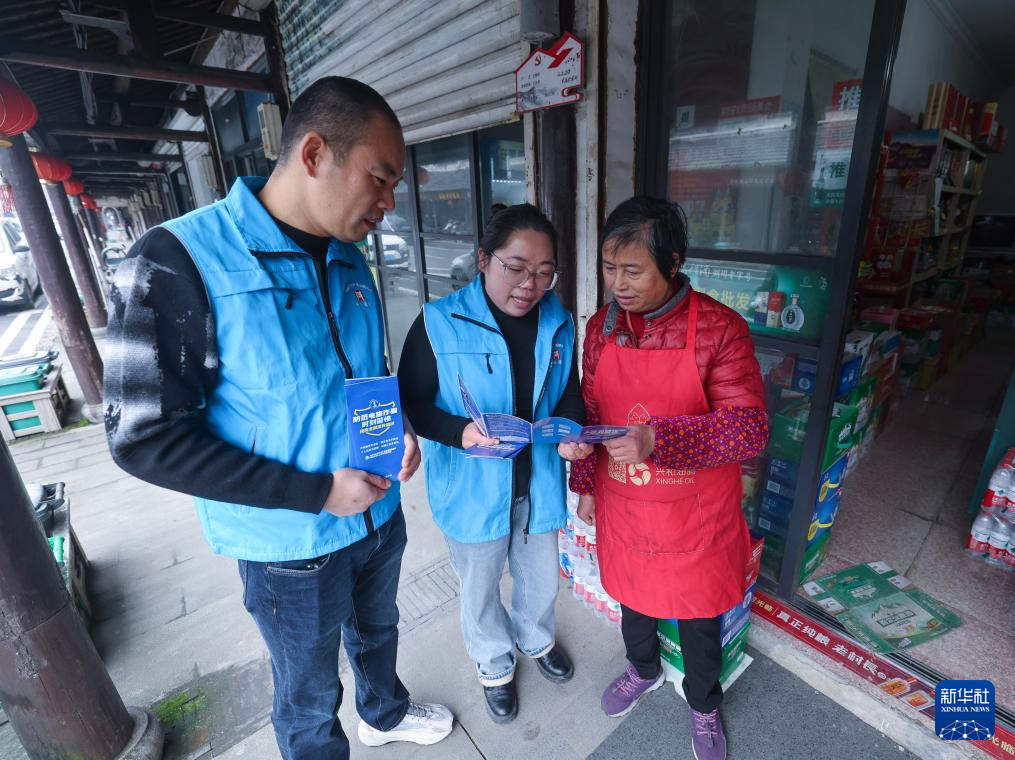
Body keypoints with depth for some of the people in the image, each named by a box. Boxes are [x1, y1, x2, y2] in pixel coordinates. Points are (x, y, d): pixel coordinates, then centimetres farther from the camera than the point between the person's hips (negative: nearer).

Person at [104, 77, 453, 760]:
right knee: (311, 701, 21)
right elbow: (144, 438, -20)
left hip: (380, 517, 7)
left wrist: (400, 426, -9)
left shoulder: (350, 261, -2)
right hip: (292, 548, -6)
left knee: (377, 631, 32)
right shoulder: (178, 261, -22)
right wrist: (315, 493, -24)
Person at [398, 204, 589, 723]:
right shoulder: (439, 323, -17)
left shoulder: (557, 323, -4)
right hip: (472, 488, -3)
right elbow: (412, 401, -13)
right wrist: (459, 432, -31)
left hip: (538, 482, 4)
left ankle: (536, 639, 61)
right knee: (480, 588, 21)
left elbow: (569, 395, 4)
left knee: (540, 577, 27)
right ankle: (494, 665, 53)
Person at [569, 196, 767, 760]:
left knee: (699, 617, 21)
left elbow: (750, 429, -24)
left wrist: (657, 438, -39)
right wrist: (585, 484, 7)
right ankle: (644, 670, 59)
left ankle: (704, 706, 53)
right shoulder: (602, 327, -5)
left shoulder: (720, 328, -19)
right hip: (623, 509, 4)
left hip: (696, 517, -3)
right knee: (633, 595, 26)